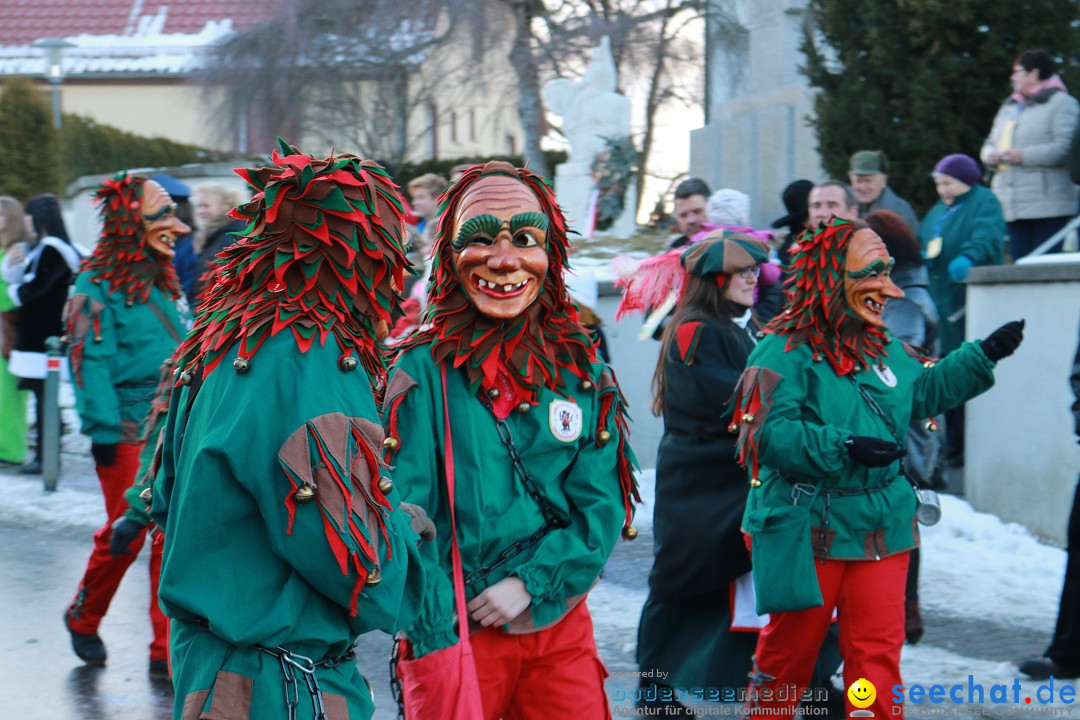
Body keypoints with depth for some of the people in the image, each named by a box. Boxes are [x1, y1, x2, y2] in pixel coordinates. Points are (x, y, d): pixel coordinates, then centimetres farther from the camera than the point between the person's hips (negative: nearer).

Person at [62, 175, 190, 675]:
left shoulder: (162, 282, 15)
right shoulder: (98, 285, -9)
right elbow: (89, 362, -13)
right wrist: (103, 430, -18)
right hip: (127, 430, -7)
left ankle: (167, 650, 6)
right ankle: (83, 618, 24)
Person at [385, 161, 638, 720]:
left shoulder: (581, 371, 3)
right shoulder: (425, 372, -7)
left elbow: (601, 506, 1)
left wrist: (529, 581, -12)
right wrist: (435, 643, -18)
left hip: (561, 629, 3)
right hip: (455, 632, -3)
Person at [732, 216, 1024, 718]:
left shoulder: (883, 348, 7)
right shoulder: (785, 350, -16)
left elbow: (925, 390, 25)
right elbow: (767, 433, -25)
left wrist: (983, 356, 16)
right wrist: (843, 447, -33)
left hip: (880, 526, 6)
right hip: (809, 529, -6)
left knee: (879, 648, 5)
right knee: (791, 644, 9)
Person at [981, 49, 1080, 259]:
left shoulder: (1062, 103, -3)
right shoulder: (1009, 107, 23)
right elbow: (990, 143, 24)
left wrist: (1023, 156, -18)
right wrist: (991, 155, 0)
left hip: (1047, 207, -7)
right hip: (1014, 206, 8)